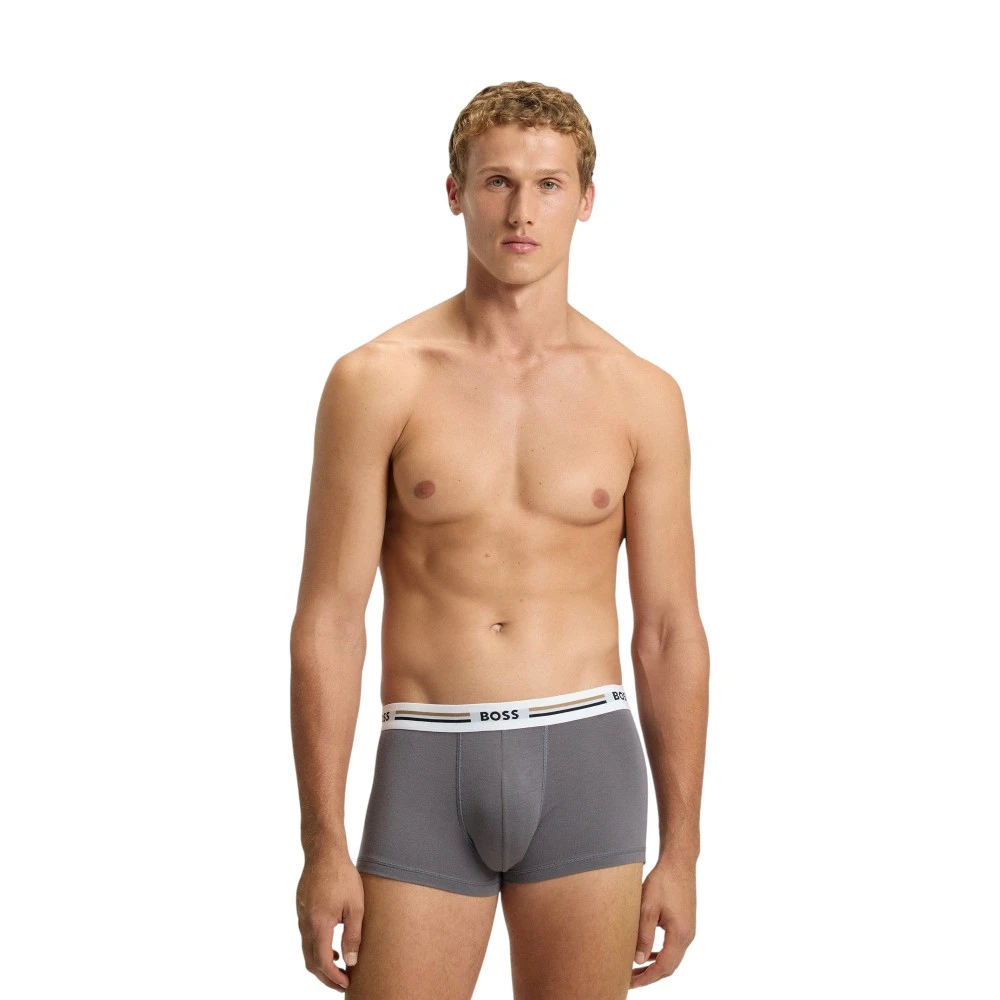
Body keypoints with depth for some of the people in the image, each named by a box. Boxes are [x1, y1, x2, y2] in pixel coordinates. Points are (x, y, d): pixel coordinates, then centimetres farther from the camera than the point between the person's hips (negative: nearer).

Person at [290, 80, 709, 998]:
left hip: (586, 760, 1)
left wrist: (682, 851, 5)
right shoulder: (377, 381, -2)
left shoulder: (642, 395, 3)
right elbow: (328, 622, -2)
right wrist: (323, 845, -5)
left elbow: (671, 632, 6)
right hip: (426, 774, -1)